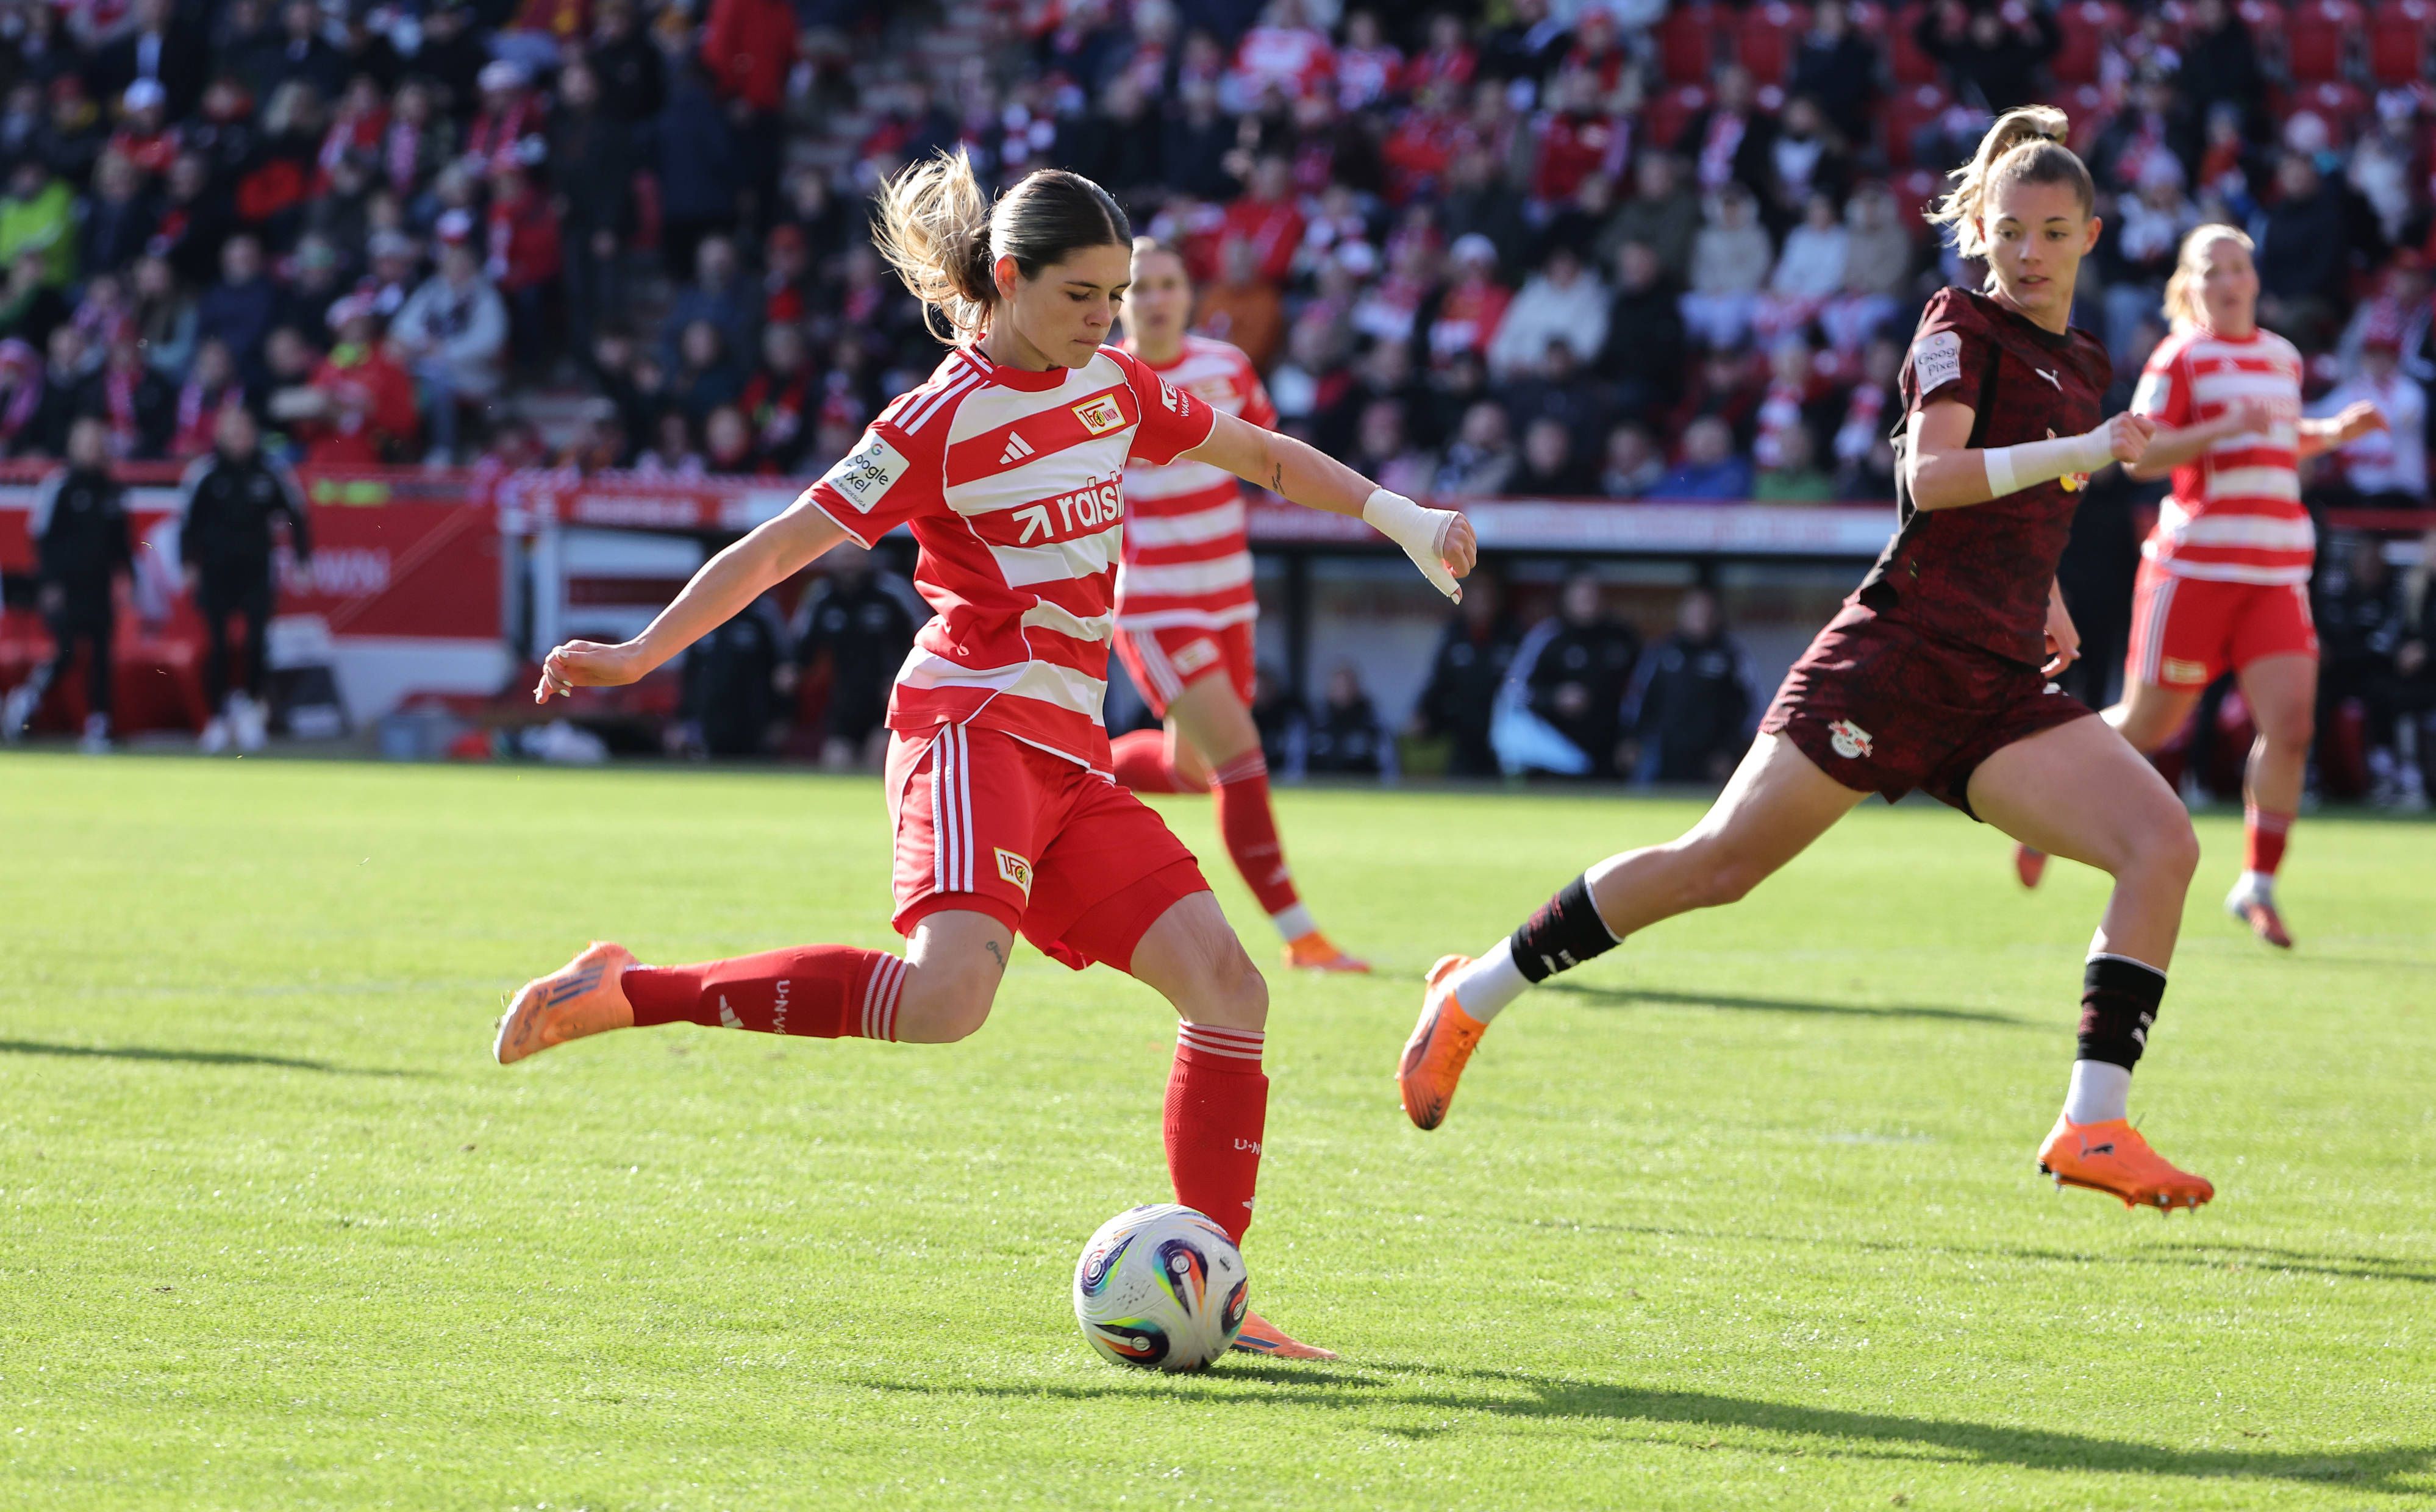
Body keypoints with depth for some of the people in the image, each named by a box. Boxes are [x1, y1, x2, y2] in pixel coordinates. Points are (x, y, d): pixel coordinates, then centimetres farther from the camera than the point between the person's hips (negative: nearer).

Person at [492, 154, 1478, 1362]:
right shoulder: (944, 418, -5)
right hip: (972, 724, -8)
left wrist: (1397, 514, 23)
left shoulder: (1114, 386, 16)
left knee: (1227, 987, -5)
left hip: (1070, 760, 8)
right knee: (948, 996, -31)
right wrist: (643, 652, -10)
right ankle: (629, 993, -21)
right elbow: (783, 545, -4)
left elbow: (1260, 454, 31)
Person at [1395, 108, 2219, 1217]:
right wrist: (2080, 453, -26)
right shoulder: (1961, 327, -2)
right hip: (1899, 656, -6)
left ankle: (2092, 1127, -16)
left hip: (2003, 690, 6)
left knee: (2165, 845, -13)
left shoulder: (2082, 366, 19)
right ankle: (1476, 993, 10)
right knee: (1719, 863, -7)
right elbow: (1931, 474, -20)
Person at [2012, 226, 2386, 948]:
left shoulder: (2283, 357, 16)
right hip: (2195, 564, -5)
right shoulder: (2180, 357, -4)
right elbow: (2140, 456, -12)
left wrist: (2334, 431, 13)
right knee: (2148, 726, 3)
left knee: (2289, 723, -11)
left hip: (2277, 574, 5)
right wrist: (2223, 428, -23)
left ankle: (2258, 884, -1)